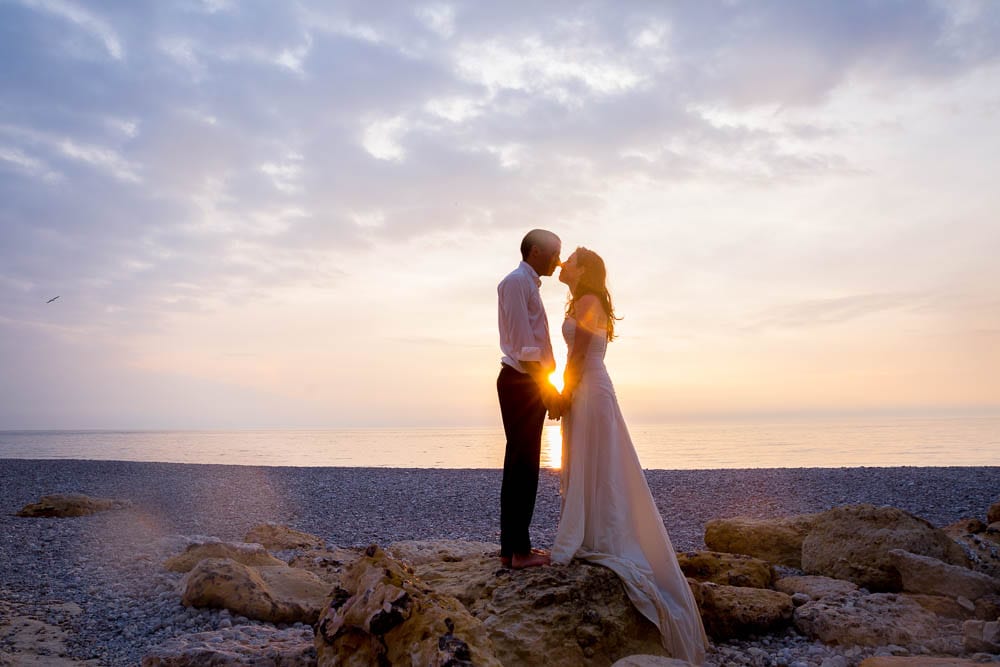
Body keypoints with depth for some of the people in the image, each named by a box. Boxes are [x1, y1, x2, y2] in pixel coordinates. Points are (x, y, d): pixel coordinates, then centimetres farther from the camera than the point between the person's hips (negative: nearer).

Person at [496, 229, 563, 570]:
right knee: (522, 467, -6)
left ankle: (513, 547, 19)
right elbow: (523, 343, -18)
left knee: (522, 466, 12)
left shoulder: (528, 284, 22)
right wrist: (546, 388, -18)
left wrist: (547, 388, 15)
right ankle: (518, 550, 1)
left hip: (529, 384, 10)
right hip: (522, 383, -10)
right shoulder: (516, 281, -8)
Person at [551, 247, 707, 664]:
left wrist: (563, 396, -12)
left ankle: (598, 543, 0)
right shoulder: (585, 304, 20)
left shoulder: (587, 302, -9)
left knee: (593, 468, -6)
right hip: (588, 392, 9)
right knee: (585, 469, 10)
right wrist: (566, 395, 15)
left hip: (589, 393, -9)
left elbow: (578, 355, -15)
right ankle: (593, 541, 16)